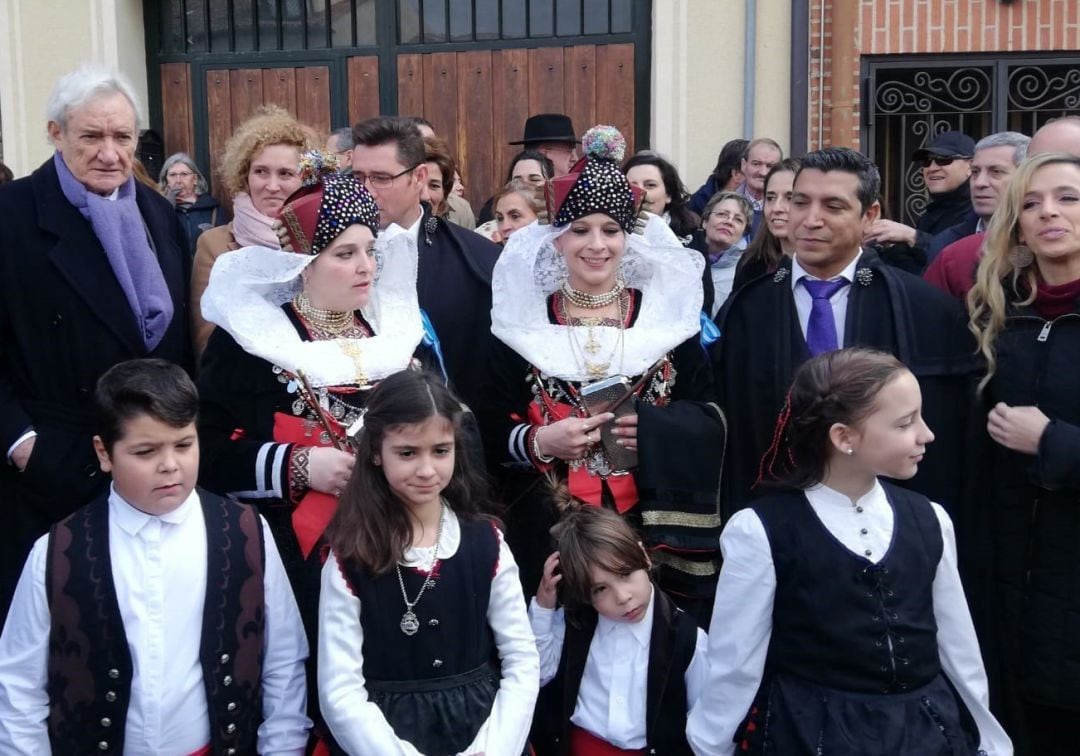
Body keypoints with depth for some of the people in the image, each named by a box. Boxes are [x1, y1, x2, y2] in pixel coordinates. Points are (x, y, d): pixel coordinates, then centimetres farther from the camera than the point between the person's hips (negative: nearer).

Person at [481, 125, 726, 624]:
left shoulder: (666, 310, 4)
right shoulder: (523, 321, 2)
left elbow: (710, 421, 5)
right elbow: (490, 436, 2)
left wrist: (656, 430, -13)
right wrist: (541, 442, -16)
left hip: (652, 528, 1)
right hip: (549, 534, -1)